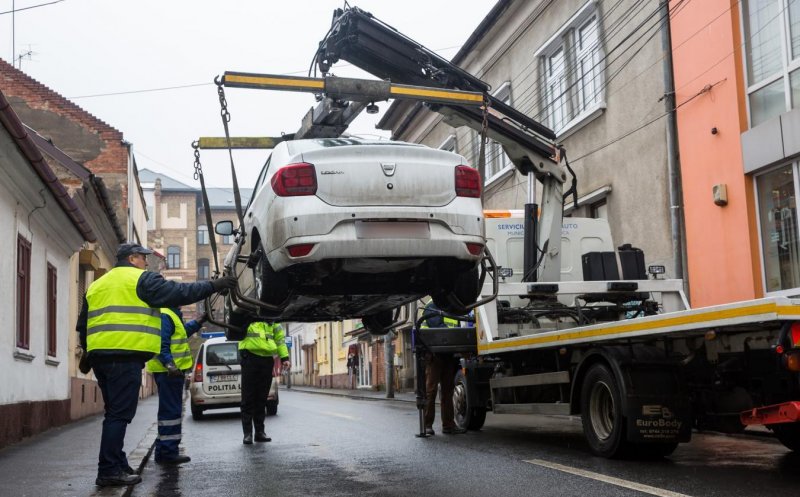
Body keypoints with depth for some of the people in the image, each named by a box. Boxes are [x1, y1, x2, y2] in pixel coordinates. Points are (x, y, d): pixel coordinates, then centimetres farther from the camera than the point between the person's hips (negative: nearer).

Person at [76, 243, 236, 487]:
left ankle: (116, 465, 19)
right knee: (119, 414, -7)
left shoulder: (97, 285, 23)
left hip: (99, 355, 8)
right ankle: (109, 471, -8)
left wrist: (88, 351, 33)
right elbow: (178, 293, -7)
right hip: (125, 356, -8)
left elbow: (83, 324, 25)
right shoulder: (141, 279, -1)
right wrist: (213, 286, -2)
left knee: (115, 412, 16)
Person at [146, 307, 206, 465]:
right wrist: (169, 364, -35)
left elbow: (183, 332, 31)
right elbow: (161, 344, -25)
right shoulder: (164, 315, -16)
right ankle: (167, 452, -6)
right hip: (169, 372, -11)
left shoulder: (172, 314, 17)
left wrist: (199, 321, 29)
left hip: (173, 371, 11)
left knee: (170, 410, 16)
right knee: (171, 411, -8)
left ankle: (163, 451, 23)